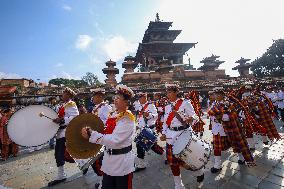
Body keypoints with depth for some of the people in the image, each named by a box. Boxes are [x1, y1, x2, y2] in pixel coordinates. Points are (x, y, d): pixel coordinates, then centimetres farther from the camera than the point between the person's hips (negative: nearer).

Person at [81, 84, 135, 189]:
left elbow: (114, 140, -30)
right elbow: (106, 133, 8)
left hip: (122, 163, -7)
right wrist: (91, 132, -8)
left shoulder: (128, 119, -23)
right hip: (109, 160, 7)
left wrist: (91, 134, -29)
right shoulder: (113, 114, 1)